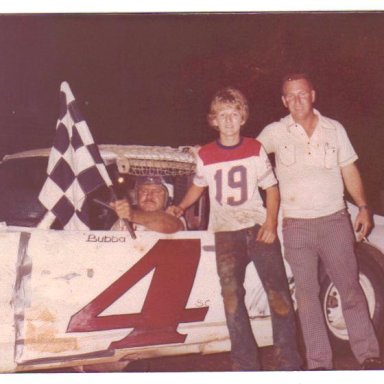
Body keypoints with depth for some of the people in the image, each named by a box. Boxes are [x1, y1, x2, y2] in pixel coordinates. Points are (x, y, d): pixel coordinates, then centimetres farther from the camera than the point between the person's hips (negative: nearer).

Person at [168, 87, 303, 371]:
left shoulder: (255, 150, 6)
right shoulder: (205, 156, 7)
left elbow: (271, 188, 8)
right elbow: (198, 186, 24)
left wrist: (271, 222, -5)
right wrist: (180, 207, 6)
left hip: (258, 225, 0)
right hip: (225, 230, 1)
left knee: (278, 290, -9)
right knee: (231, 294, -12)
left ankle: (290, 363, 1)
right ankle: (246, 365, -4)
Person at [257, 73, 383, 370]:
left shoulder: (335, 129, 7)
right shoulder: (276, 132, 2)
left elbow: (350, 171, 10)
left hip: (335, 220, 1)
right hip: (297, 226, 0)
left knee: (350, 287, 2)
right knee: (307, 293, 3)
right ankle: (319, 362, 11)